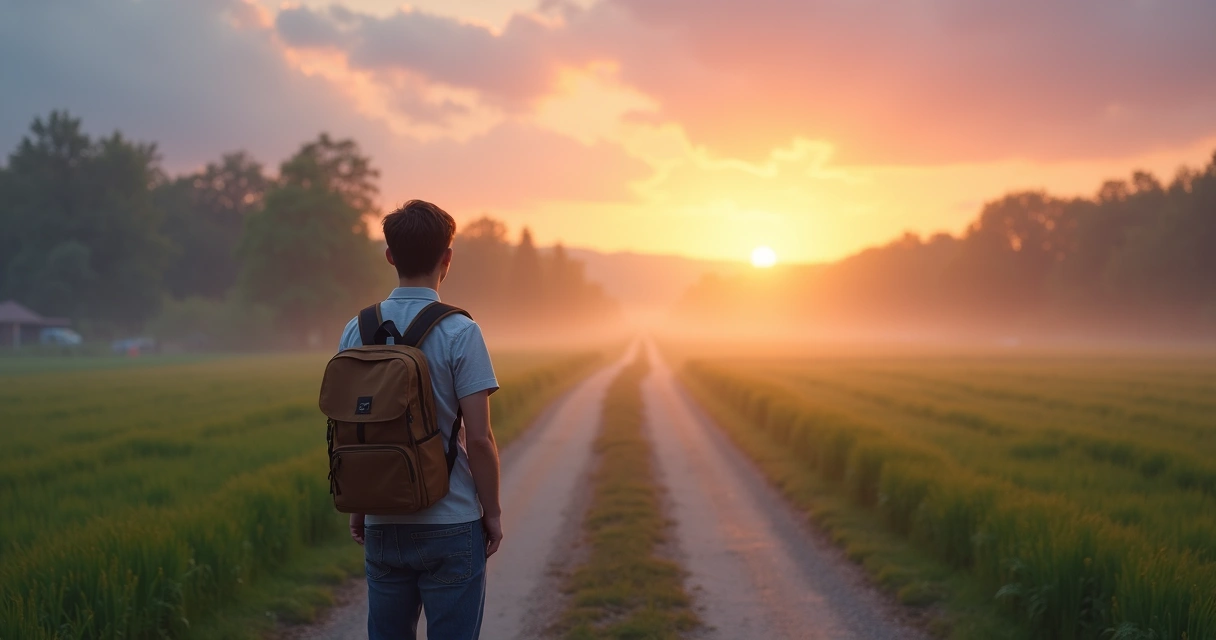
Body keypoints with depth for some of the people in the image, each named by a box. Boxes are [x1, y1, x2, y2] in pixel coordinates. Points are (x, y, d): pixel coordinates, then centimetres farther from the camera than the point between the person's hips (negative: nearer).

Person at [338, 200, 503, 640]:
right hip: (451, 526, -4)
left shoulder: (357, 331, 1)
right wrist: (492, 511, -1)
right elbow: (478, 438, -13)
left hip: (382, 526, 4)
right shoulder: (460, 333, -11)